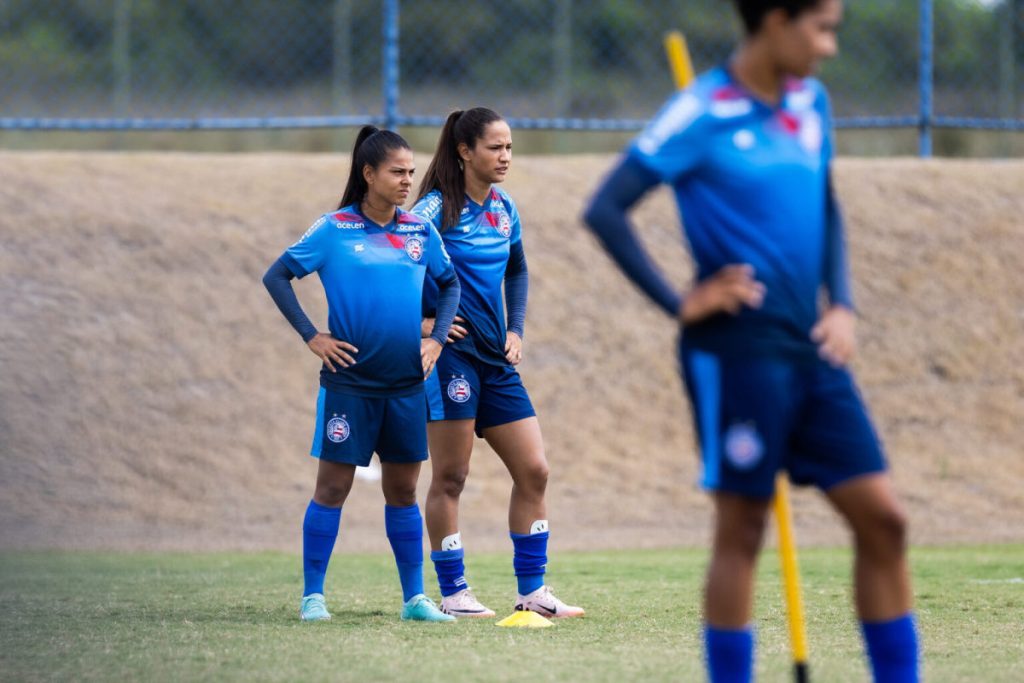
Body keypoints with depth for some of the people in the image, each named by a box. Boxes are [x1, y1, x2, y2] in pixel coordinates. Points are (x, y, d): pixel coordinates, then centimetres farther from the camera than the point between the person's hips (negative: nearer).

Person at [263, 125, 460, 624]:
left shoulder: (420, 233, 6)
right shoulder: (335, 229, -5)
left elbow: (449, 284, 20)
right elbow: (276, 276, -2)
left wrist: (437, 338, 6)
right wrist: (311, 336, -7)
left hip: (406, 384, 4)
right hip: (349, 382, -4)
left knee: (403, 489, 9)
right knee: (332, 487, 0)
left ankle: (414, 597, 14)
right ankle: (313, 596, 6)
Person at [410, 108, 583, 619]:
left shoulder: (503, 209, 11)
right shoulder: (438, 209, -10)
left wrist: (515, 329, 14)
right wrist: (421, 322, -14)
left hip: (496, 360, 7)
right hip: (452, 352, -7)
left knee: (533, 470, 4)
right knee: (450, 478, -2)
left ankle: (532, 591, 10)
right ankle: (452, 593, 5)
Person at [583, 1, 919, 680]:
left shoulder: (810, 103, 11)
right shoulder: (702, 114, -10)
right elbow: (605, 211, -12)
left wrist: (841, 304, 10)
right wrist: (680, 303, -14)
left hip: (812, 348, 7)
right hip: (739, 351, -7)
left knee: (882, 519, 3)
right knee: (742, 530, -2)